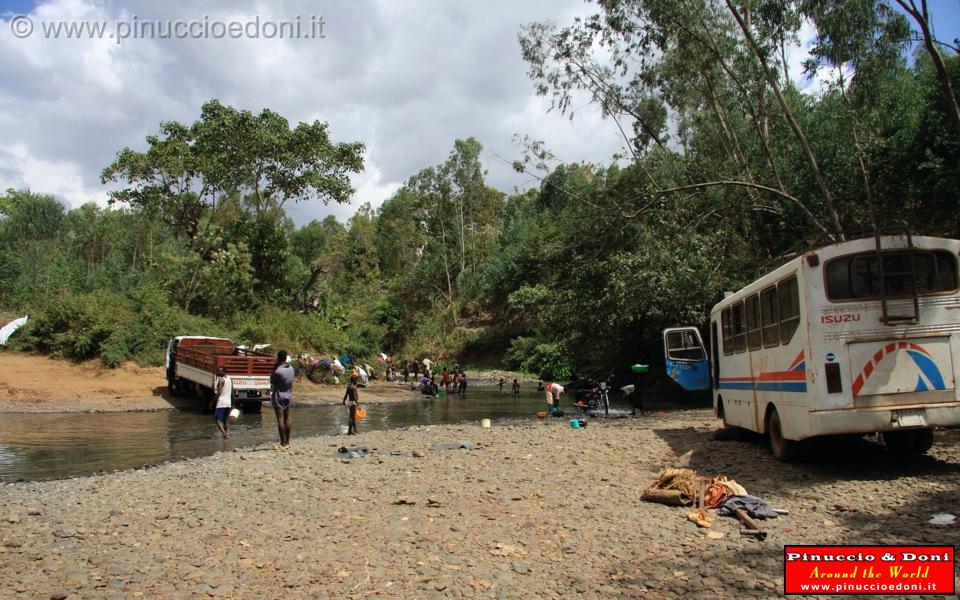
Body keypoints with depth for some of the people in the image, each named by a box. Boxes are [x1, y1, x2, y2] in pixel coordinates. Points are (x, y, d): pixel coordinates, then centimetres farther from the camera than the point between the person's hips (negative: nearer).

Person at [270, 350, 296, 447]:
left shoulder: (278, 371, -22)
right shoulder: (291, 368, -1)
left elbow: (272, 381, -7)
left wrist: (274, 368, -7)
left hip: (279, 397, -7)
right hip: (288, 396, 7)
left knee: (280, 420, -3)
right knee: (287, 419, 13)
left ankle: (283, 442, -2)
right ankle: (287, 441, 19)